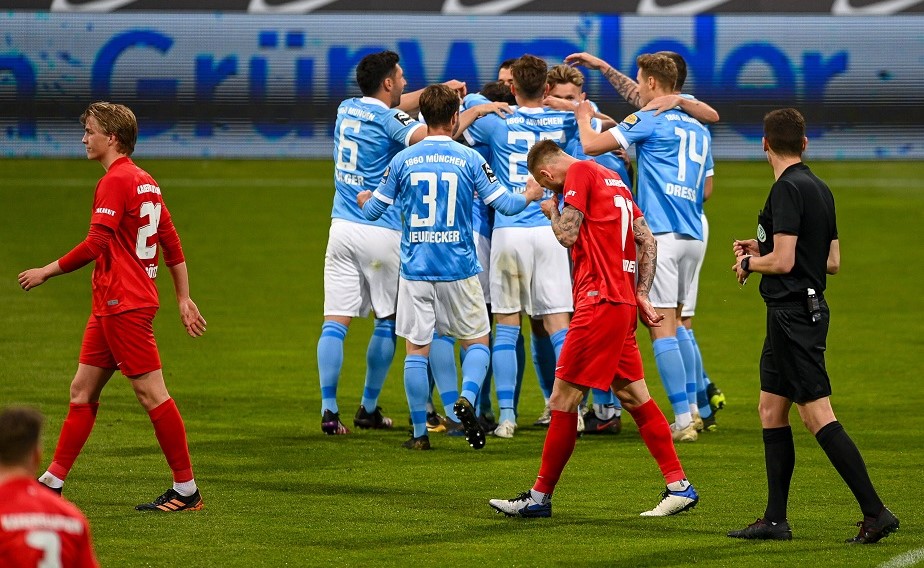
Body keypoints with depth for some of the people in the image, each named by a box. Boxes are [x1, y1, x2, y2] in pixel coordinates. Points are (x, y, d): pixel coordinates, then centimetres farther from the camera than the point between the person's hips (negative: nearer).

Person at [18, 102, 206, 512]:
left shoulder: (116, 181, -14)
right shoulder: (144, 182, 16)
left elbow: (95, 244, -20)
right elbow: (171, 243, 19)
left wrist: (47, 272, -10)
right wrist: (184, 298, 21)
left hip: (124, 304, -10)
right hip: (110, 305, 10)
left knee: (151, 393, -7)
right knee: (82, 390, 11)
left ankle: (186, 491, -4)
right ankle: (52, 482, 14)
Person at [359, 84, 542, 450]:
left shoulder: (403, 160, 0)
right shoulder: (469, 159, -4)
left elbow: (374, 210, 8)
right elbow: (504, 204, 0)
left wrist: (364, 200, 32)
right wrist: (531, 195, 21)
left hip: (415, 269, 1)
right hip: (459, 269, -1)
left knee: (417, 349, 6)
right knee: (476, 340, 12)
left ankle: (420, 433, 6)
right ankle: (467, 398, -15)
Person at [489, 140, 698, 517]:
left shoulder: (580, 173, -6)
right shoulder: (613, 179, 20)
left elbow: (568, 235, -13)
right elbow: (648, 241, 17)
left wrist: (552, 209, 6)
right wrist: (641, 296, 13)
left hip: (599, 302, -9)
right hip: (623, 302, 9)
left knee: (563, 398, -4)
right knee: (634, 397, 11)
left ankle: (540, 497, -1)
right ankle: (679, 486, 9)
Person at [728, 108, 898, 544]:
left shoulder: (787, 189, -15)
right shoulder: (820, 189, 13)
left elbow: (783, 261, -21)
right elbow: (832, 262, 17)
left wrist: (748, 263, -1)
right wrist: (765, 250, 21)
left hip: (793, 314, -10)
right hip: (808, 309, 10)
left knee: (817, 415, -11)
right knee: (771, 410, 14)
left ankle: (875, 512, -14)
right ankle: (775, 520, 16)